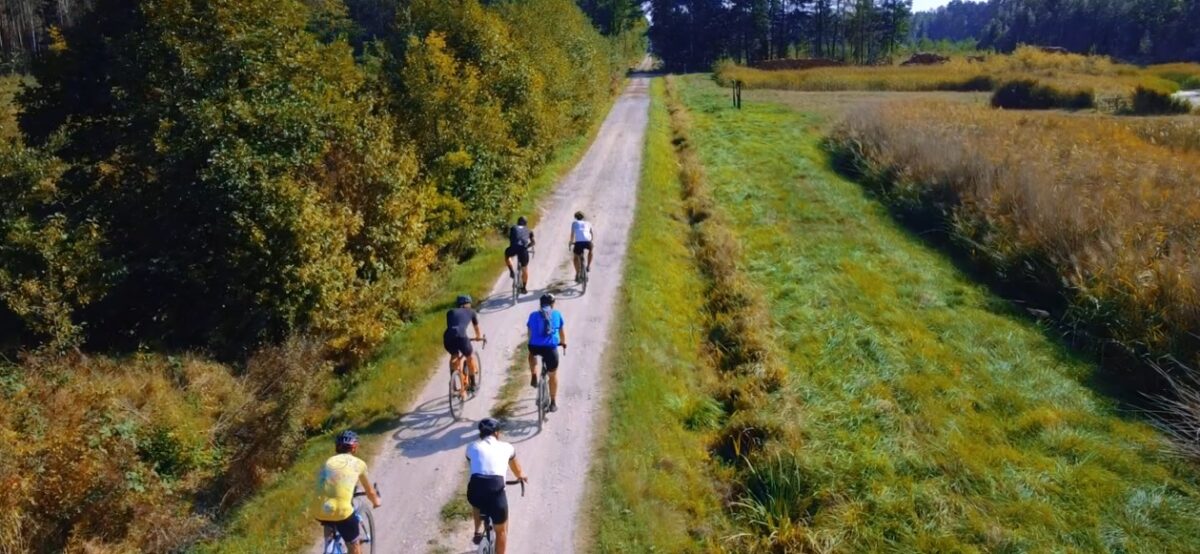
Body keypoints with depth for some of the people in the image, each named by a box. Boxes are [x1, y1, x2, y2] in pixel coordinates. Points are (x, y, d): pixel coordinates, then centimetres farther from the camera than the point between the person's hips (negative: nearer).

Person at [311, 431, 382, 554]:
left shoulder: (328, 462, 21)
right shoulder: (358, 463, 14)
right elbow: (369, 491, 28)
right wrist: (376, 501, 49)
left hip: (319, 511, 4)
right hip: (341, 511, -4)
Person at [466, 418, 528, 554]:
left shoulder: (472, 447, 20)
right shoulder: (506, 447, 20)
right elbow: (515, 466, 41)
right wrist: (521, 476, 64)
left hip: (475, 490, 2)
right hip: (496, 491, -1)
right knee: (501, 531, 23)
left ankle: (477, 533, 39)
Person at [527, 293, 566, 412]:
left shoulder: (533, 315, 15)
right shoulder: (557, 314, 14)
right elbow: (562, 332, 25)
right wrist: (564, 343, 44)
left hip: (535, 347, 1)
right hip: (551, 348, -1)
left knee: (532, 354, 39)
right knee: (553, 375, 19)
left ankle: (534, 377, 25)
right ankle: (553, 403, 25)